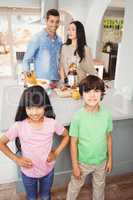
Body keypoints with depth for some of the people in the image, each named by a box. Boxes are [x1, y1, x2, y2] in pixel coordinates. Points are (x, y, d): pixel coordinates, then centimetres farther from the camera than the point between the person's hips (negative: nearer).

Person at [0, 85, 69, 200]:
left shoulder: (52, 123, -20)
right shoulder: (19, 126, -23)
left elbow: (66, 136, -2)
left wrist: (56, 153, -10)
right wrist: (16, 159, -12)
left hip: (48, 170, 1)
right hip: (28, 172, 0)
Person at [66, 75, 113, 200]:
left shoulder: (106, 114, -14)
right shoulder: (78, 117, -23)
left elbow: (108, 137, -2)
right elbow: (73, 142, -15)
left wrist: (110, 159, 4)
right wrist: (75, 166, -10)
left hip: (101, 161, 3)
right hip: (83, 162, -2)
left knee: (99, 186, 27)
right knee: (75, 186, 22)